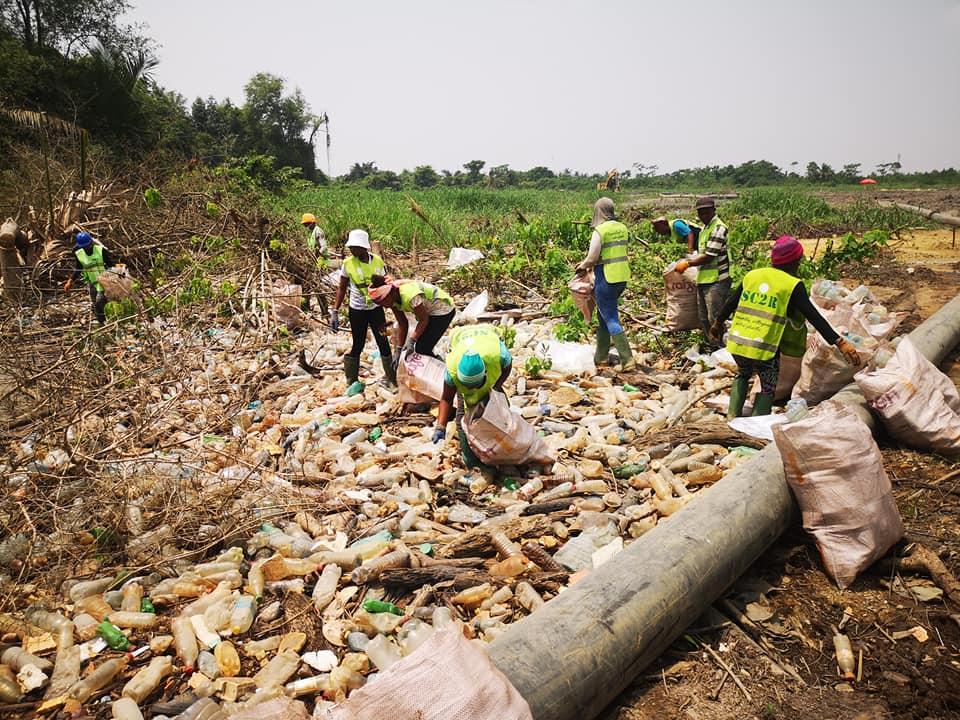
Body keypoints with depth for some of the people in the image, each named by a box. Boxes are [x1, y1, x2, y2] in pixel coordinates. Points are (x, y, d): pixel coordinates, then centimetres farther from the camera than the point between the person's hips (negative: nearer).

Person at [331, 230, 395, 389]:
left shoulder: (377, 261, -7)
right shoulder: (348, 263, -9)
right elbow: (342, 288, -1)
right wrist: (335, 312, -4)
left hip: (376, 309, 1)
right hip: (357, 310, -1)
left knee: (383, 343, 4)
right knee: (357, 346, 6)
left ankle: (392, 378, 18)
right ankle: (351, 381, 20)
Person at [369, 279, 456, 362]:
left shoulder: (410, 296, -34)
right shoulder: (393, 299, -8)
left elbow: (424, 320, -22)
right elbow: (402, 324, 0)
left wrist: (411, 340, -27)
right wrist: (398, 350, -2)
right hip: (428, 312, 9)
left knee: (422, 350, -11)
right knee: (419, 348, 8)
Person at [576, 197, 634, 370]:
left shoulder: (600, 230, -15)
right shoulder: (622, 228, 9)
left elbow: (592, 258, -17)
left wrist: (583, 266, 6)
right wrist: (587, 264, 18)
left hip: (606, 278, -8)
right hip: (622, 277, 8)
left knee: (611, 320, -3)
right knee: (603, 315, 19)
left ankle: (627, 360, -7)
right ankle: (601, 356, 27)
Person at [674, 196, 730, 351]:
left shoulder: (718, 228, -13)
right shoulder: (705, 228, 17)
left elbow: (709, 257, -17)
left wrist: (687, 264, -10)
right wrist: (690, 261, 13)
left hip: (716, 281, -9)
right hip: (703, 280, 10)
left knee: (714, 318, -7)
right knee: (704, 319, 13)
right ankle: (710, 349, 24)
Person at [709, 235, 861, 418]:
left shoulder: (752, 275, 9)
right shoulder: (793, 286, -5)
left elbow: (731, 302, 19)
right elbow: (815, 318, -9)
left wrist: (718, 323, 34)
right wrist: (840, 342, -8)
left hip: (736, 344, 5)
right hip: (765, 350, -4)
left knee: (742, 375, 32)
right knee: (768, 387, 17)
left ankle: (733, 417, 26)